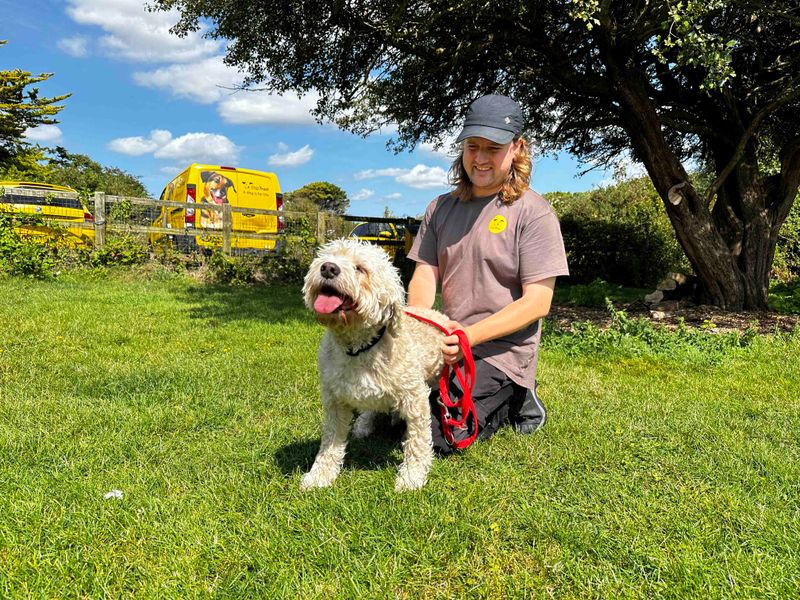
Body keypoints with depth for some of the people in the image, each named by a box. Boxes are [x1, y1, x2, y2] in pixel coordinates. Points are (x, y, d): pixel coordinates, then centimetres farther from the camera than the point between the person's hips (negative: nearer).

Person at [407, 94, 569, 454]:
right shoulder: (440, 208, 9)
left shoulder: (533, 213, -9)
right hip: (447, 344, 6)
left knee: (435, 436, -17)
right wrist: (415, 318, -18)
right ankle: (498, 396, 18)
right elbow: (425, 275, 5)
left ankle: (514, 401, 10)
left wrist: (470, 335, -25)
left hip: (501, 352, -6)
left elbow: (537, 302, -14)